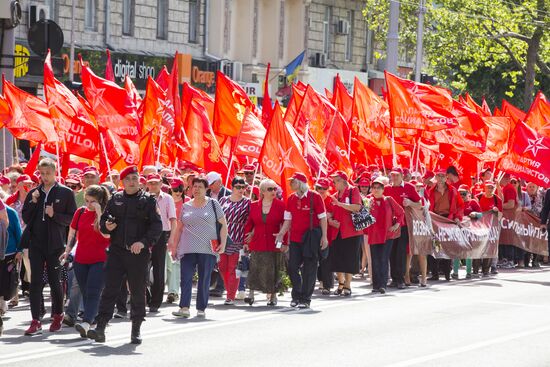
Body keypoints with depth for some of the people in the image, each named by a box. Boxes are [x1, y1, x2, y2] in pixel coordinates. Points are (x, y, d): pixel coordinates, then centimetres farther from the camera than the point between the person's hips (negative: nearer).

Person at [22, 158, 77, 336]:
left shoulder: (66, 193, 0)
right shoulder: (34, 193, 11)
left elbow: (72, 218, -1)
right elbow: (25, 217, 8)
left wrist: (54, 215, -15)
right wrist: (33, 202, -6)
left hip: (55, 244, -2)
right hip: (36, 243, 2)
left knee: (55, 281, 7)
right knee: (35, 282, -4)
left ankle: (58, 316, 26)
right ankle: (35, 322, -6)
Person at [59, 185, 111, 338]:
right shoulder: (81, 212, 7)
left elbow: (107, 234, -18)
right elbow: (73, 232, 17)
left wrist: (99, 213, -20)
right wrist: (67, 250, 12)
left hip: (100, 260, -5)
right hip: (81, 259, 5)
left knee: (93, 293, -15)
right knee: (85, 293, 8)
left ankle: (86, 323, -28)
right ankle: (92, 321, 16)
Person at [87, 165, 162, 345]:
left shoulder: (148, 200, 2)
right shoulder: (115, 199, 12)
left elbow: (157, 225, -5)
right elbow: (103, 221, 19)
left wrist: (144, 242, -19)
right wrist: (106, 226, -5)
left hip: (139, 253, -2)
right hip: (116, 251, 2)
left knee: (137, 291, 5)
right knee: (109, 289, -5)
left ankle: (136, 329, 16)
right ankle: (100, 328, -8)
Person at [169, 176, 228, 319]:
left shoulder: (213, 204, 6)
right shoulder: (186, 206, 13)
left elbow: (223, 225, 5)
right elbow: (179, 228, 18)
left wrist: (223, 243, -5)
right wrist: (174, 246, 13)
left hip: (207, 249, -2)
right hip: (187, 249, 2)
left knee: (204, 280, 1)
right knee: (186, 278, -7)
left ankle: (201, 309, 7)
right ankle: (184, 308, -11)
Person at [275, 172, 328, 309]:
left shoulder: (315, 197, -7)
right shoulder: (291, 199, 8)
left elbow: (322, 218, -5)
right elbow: (288, 219, 12)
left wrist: (324, 237, -9)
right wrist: (281, 234, -1)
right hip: (295, 239, 5)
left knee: (309, 269, -1)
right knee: (292, 267, 3)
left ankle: (305, 299, 6)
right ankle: (296, 296, 19)